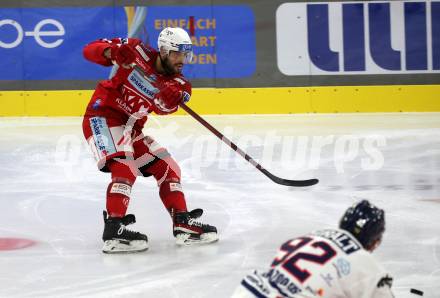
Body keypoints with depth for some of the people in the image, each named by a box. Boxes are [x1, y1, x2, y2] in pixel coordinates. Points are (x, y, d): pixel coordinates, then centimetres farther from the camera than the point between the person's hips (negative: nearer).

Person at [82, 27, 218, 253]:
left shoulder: (176, 83, 0)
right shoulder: (139, 54, -13)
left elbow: (165, 107, -23)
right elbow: (90, 51, -13)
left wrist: (172, 98, -45)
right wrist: (110, 51, -35)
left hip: (130, 129, 8)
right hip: (102, 118, -8)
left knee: (166, 166, 8)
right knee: (126, 166, -26)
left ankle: (182, 223, 14)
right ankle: (113, 231, -32)